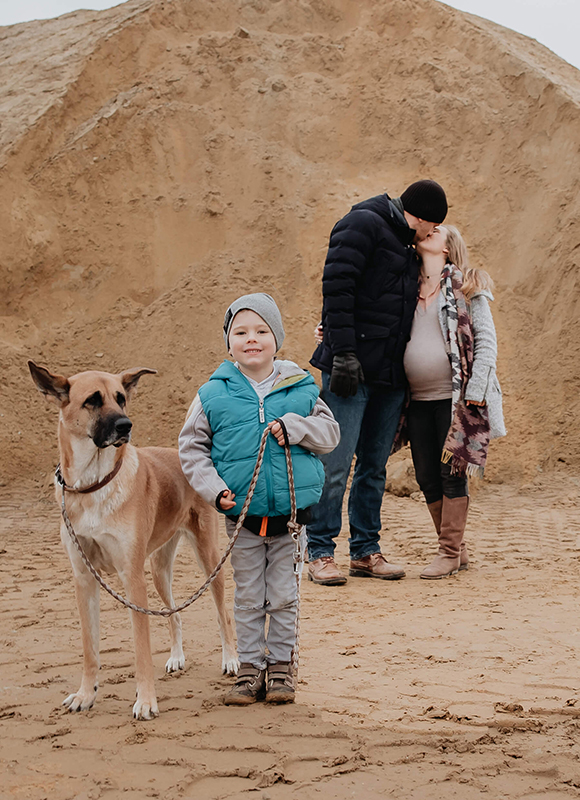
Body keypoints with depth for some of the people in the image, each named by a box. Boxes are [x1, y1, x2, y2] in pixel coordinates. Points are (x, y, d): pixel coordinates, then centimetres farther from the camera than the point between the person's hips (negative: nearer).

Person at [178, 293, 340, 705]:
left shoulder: (300, 388, -2)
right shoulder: (214, 394, -3)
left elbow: (331, 434, 2)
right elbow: (192, 447, 2)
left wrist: (294, 427, -15)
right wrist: (213, 488, -10)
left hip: (291, 514, 0)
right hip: (242, 516, 0)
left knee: (284, 596, 9)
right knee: (248, 598, 10)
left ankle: (280, 665, 22)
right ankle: (251, 667, 21)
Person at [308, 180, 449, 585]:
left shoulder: (406, 244, 22)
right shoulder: (363, 224, -5)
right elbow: (336, 288, -14)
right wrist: (343, 352, -21)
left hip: (390, 373, 8)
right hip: (352, 369, -8)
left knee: (375, 465, 10)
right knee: (335, 464, -7)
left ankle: (366, 551, 16)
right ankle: (320, 553, 0)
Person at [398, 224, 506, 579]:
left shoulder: (467, 287, 0)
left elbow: (486, 340, -4)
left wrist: (475, 390, -13)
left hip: (456, 397, -5)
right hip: (418, 399, 5)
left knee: (452, 473, -3)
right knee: (428, 479, 6)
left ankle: (449, 552, 7)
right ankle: (458, 550, 18)